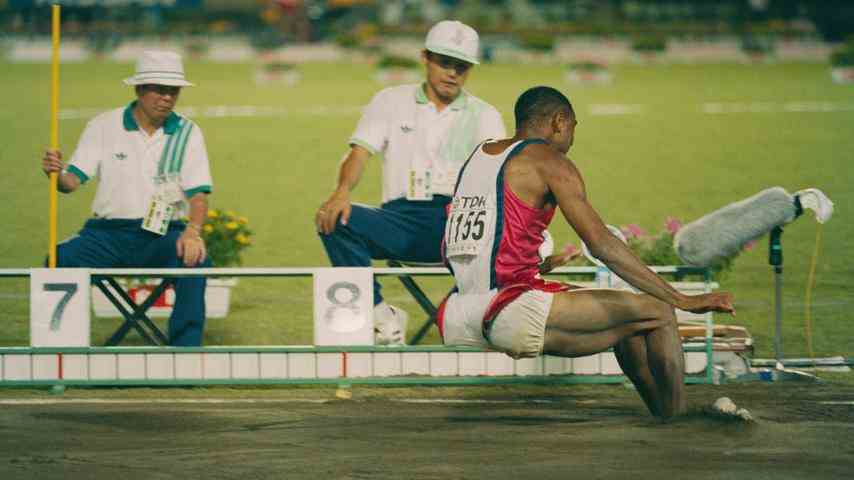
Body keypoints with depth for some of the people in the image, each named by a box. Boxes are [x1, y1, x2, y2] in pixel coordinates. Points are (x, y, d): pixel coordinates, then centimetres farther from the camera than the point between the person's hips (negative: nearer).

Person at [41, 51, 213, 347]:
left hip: (163, 234, 0)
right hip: (109, 232, 0)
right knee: (60, 260, -28)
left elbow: (198, 193, -1)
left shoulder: (187, 133, 6)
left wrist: (192, 232, -22)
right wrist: (56, 173, -27)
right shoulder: (103, 126, 5)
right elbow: (72, 181, -1)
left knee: (195, 260, -33)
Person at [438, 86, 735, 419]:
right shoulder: (549, 162, -4)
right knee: (658, 313, -1)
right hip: (509, 315, -9)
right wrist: (682, 301, -8)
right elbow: (603, 245, -10)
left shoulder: (479, 154, 19)